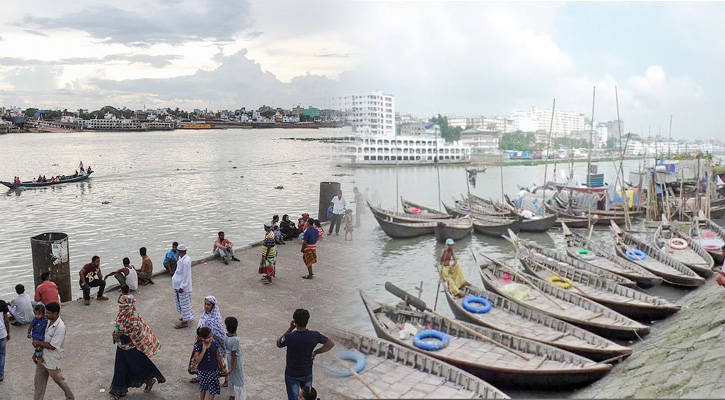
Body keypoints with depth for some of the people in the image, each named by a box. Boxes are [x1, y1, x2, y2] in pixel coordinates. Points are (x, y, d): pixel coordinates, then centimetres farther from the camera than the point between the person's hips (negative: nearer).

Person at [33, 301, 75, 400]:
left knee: (59, 380, 13)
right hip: (42, 356, 7)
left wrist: (38, 342, -16)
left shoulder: (60, 327, -29)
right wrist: (38, 344, 1)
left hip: (52, 360, -7)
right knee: (39, 381, 17)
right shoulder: (48, 321, -3)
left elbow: (52, 346, -25)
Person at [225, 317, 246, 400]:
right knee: (238, 379, 12)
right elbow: (233, 354, -24)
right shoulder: (235, 340, -34)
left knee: (232, 377, 26)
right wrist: (232, 367, -18)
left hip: (229, 358, 7)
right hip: (236, 360, -7)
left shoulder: (225, 336, -14)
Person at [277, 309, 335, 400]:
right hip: (307, 373, 2)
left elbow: (278, 344, -6)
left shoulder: (289, 337, -30)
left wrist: (290, 329, -10)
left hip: (292, 375, -2)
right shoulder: (314, 335, -21)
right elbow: (331, 344, -6)